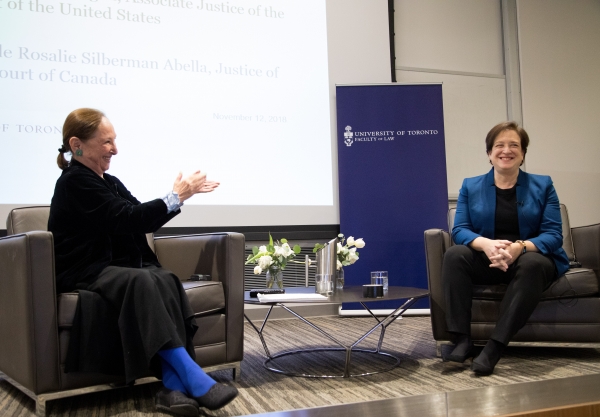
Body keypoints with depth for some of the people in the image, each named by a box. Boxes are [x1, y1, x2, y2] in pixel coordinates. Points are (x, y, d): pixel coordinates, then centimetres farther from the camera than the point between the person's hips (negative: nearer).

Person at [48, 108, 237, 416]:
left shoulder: (110, 182, 17)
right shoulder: (75, 182, -9)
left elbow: (144, 220, 11)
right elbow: (127, 218, -20)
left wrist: (180, 195, 0)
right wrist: (176, 197, -17)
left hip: (116, 267, 7)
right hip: (83, 273, -7)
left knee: (165, 280, -25)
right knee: (141, 282, -36)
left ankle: (173, 386, -35)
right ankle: (193, 379, -39)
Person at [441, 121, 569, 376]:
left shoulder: (542, 186, 6)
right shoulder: (471, 186, 9)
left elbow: (553, 234, -5)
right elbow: (459, 230, -3)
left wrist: (520, 247, -28)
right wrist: (486, 244, -27)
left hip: (530, 258, -1)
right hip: (486, 261, 2)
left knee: (532, 264, -36)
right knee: (454, 255, -29)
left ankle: (495, 346, -37)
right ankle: (462, 340, -29)